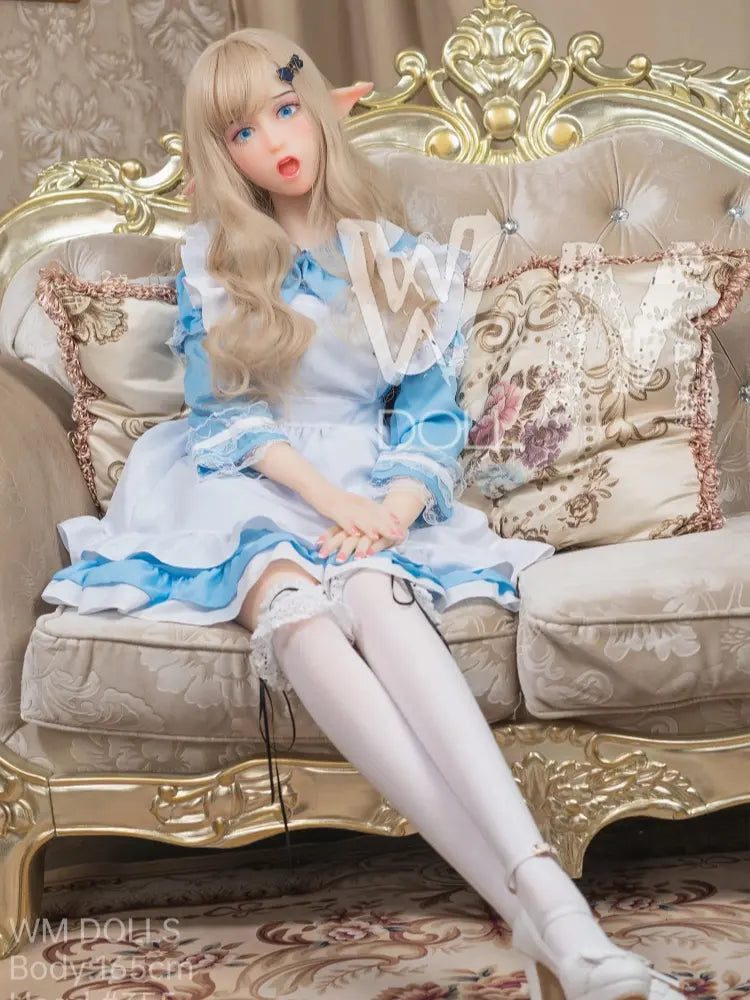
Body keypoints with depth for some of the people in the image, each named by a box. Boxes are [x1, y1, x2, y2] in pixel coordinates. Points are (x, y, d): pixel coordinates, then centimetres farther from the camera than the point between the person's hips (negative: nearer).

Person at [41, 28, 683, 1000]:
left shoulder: (407, 260, 13)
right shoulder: (211, 258, 11)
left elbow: (431, 415, 6)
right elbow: (221, 408, 2)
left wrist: (395, 505, -16)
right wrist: (328, 498, -16)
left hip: (372, 490, 1)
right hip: (244, 488, -1)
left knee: (377, 596, -38)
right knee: (295, 612, -38)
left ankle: (556, 917, -56)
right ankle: (542, 918, -55)